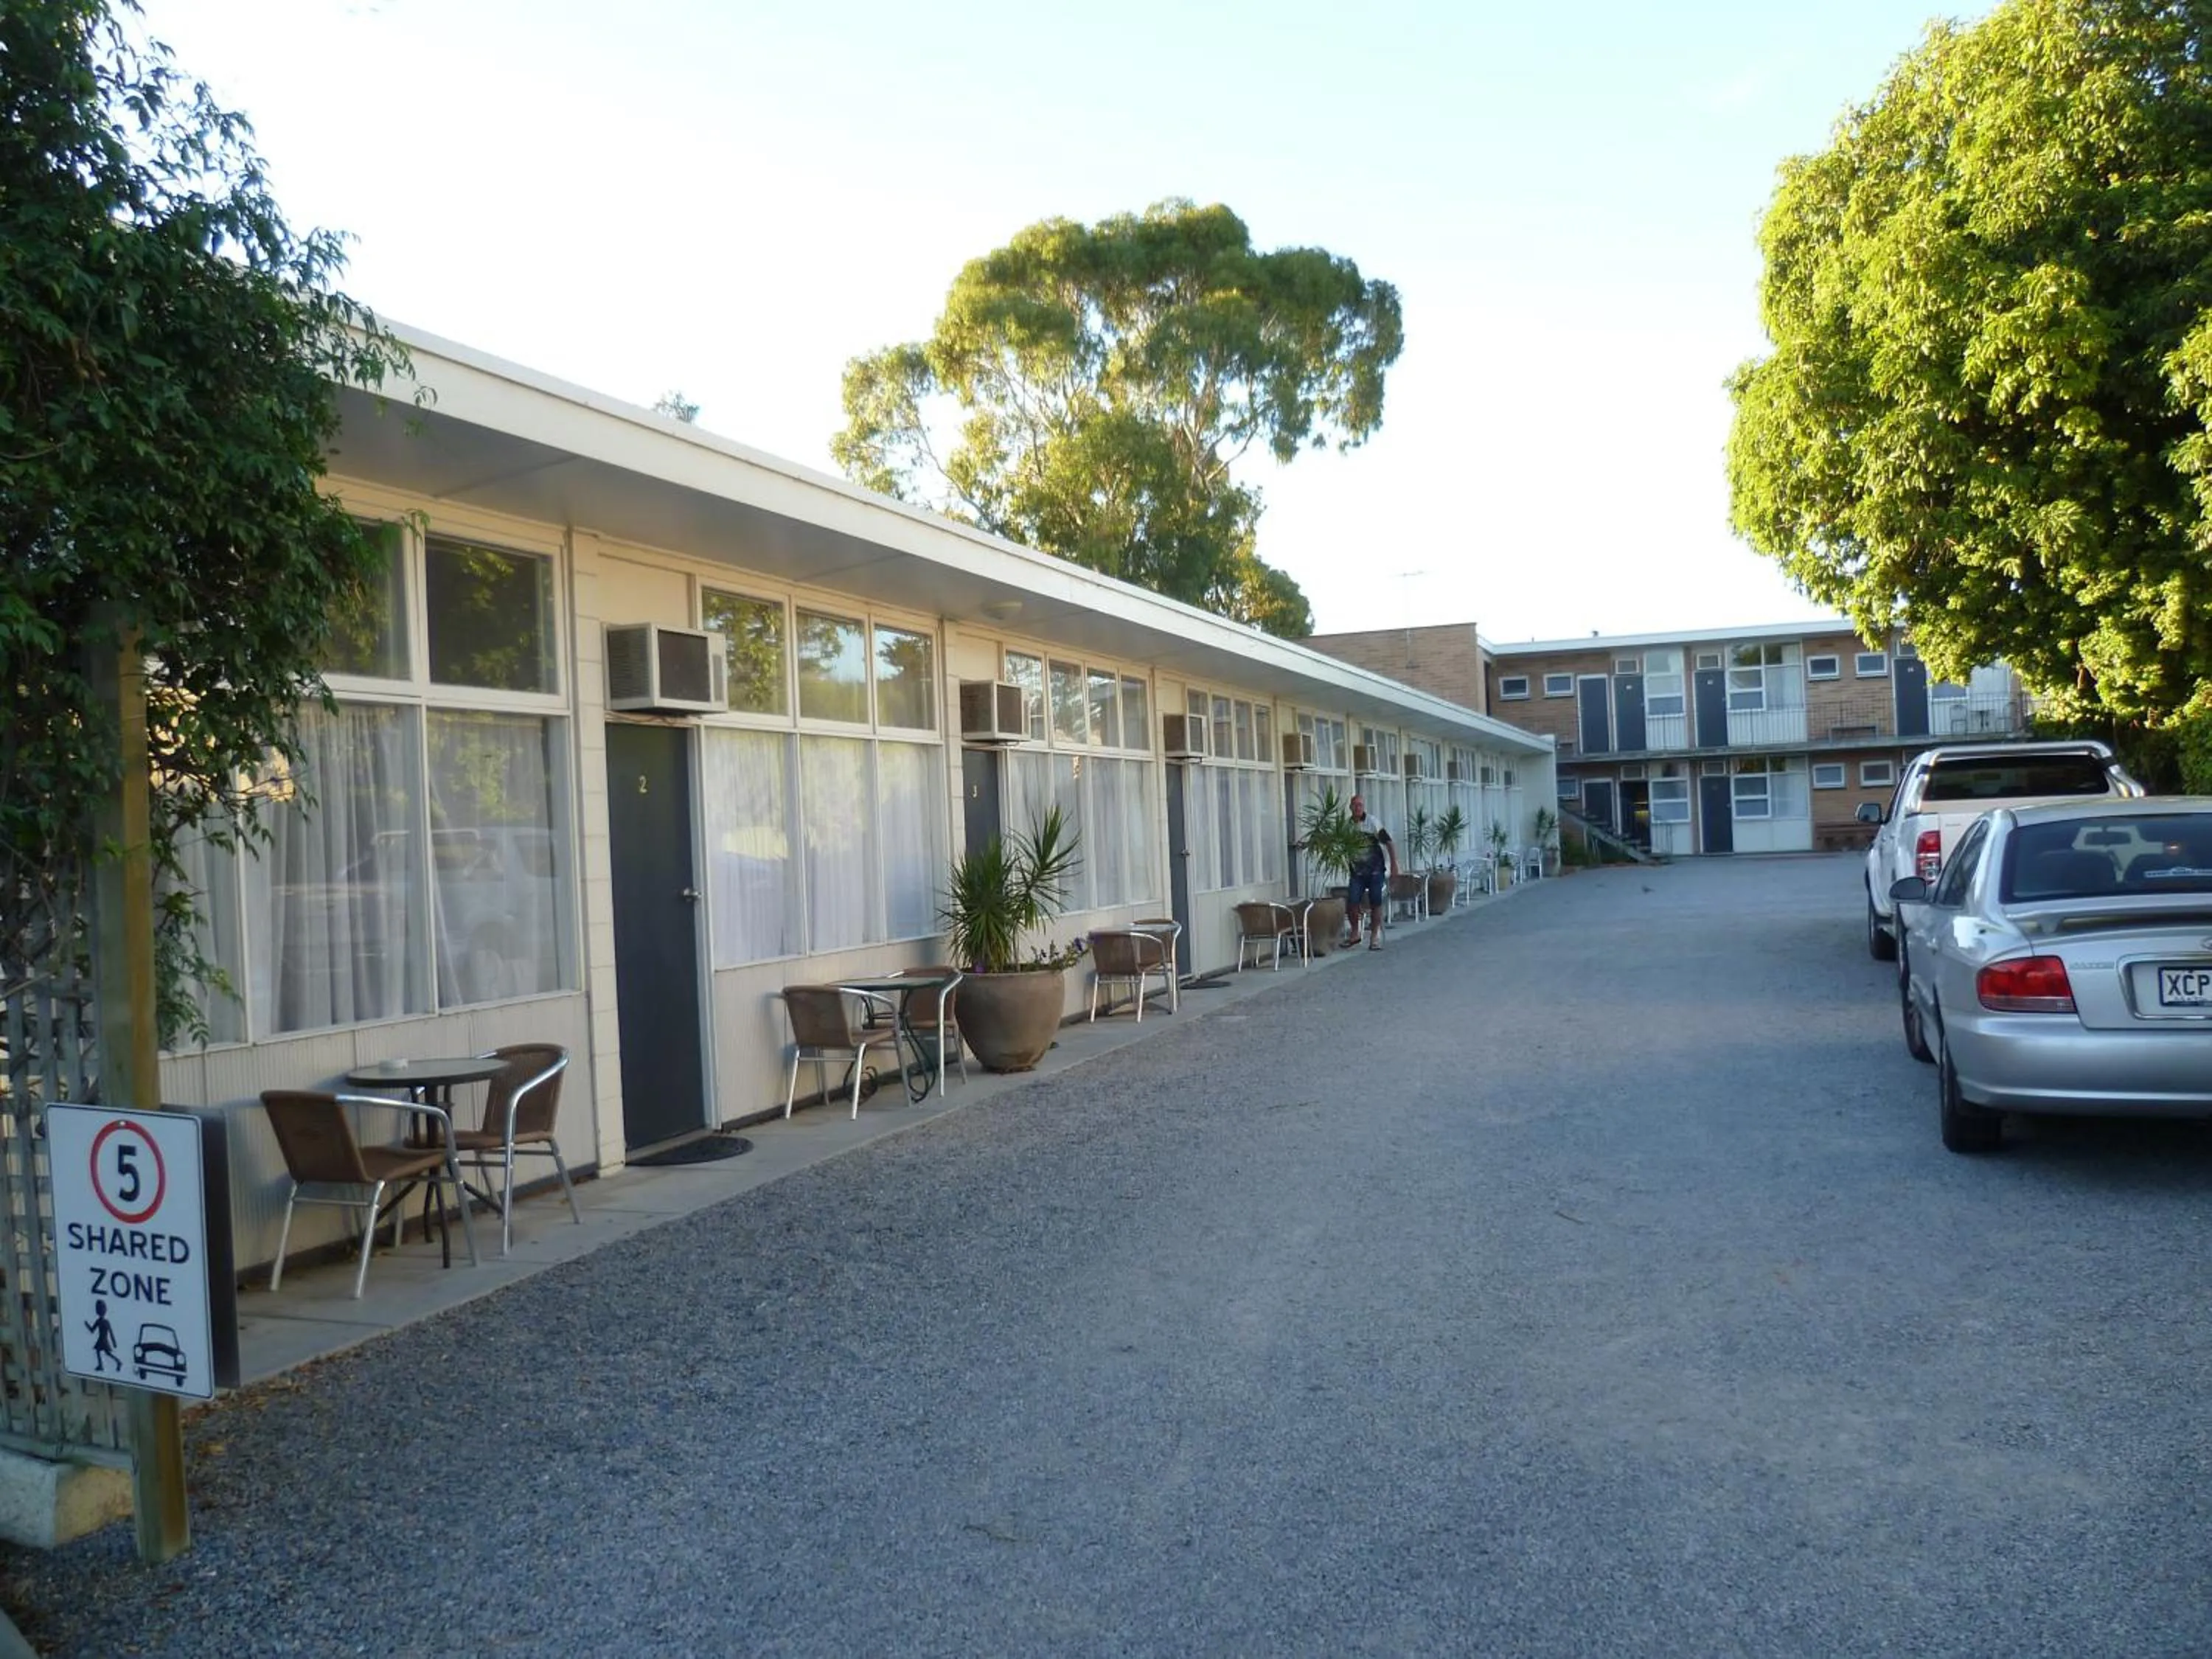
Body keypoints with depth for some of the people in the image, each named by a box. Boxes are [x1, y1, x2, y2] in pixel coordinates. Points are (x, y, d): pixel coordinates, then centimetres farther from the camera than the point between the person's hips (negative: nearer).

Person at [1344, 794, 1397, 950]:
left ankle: (1375, 937, 10)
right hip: (1357, 871, 2)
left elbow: (1389, 842, -7)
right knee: (1351, 902, -7)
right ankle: (1355, 933, 13)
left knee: (1376, 903, -2)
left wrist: (1394, 864, -11)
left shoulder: (1373, 823, -7)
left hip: (1376, 870, -2)